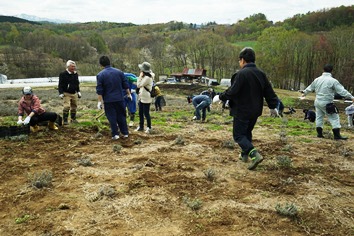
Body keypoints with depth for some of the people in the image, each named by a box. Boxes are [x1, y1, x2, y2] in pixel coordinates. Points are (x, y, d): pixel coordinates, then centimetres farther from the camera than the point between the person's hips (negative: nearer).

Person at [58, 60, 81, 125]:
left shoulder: (76, 74, 11)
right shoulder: (63, 74, -9)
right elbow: (60, 85, -8)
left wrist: (78, 92, 19)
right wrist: (61, 93, -14)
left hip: (74, 93, 6)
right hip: (66, 93, -6)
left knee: (74, 106, 12)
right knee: (67, 106, -15)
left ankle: (73, 119, 25)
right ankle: (65, 120, -8)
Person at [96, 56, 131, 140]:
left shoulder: (100, 75, -7)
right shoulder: (119, 72, 2)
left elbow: (99, 90, -9)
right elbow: (126, 85, 6)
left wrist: (100, 101, -4)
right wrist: (128, 94, 17)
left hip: (108, 100, -3)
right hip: (120, 98, 3)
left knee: (112, 117, 5)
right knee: (121, 116, 14)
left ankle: (115, 134, 7)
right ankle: (125, 133, 18)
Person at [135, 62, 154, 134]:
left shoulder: (147, 78, -21)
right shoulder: (145, 76, 11)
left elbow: (139, 85, -19)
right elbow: (139, 85, 18)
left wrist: (140, 76, -14)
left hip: (146, 99, -10)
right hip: (142, 98, 10)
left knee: (146, 113, -1)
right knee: (140, 113, 15)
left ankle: (149, 127, 13)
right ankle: (141, 126, 26)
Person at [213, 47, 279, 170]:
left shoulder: (241, 73, -19)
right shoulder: (261, 73, 5)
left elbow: (232, 91, -21)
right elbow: (269, 92, 10)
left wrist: (220, 97, -4)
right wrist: (273, 106, 21)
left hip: (242, 111, -7)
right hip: (255, 110, 8)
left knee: (238, 135, 0)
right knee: (247, 132, 24)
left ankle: (255, 155, -17)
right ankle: (244, 155, 34)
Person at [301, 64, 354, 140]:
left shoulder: (317, 79, 6)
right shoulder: (333, 81, -13)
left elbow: (310, 88, 21)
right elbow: (342, 91, -16)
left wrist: (305, 92, 38)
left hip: (317, 102, 6)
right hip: (326, 104, -6)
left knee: (319, 117, 17)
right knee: (334, 118, 1)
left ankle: (319, 133, 21)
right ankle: (337, 135, 0)